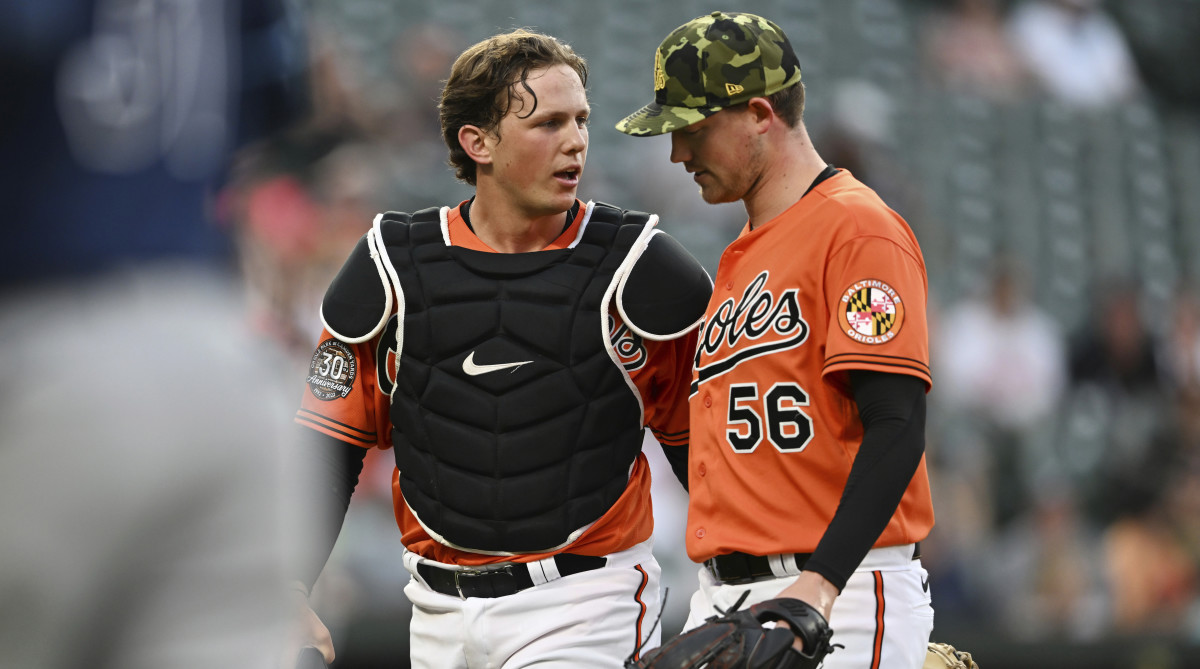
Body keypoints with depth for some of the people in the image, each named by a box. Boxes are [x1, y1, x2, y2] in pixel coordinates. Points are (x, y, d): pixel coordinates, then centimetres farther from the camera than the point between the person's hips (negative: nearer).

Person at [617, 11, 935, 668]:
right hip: (721, 599, 8)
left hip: (842, 598, -8)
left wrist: (821, 584, -27)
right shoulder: (742, 255, 21)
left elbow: (896, 428, -17)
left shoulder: (857, 228, -8)